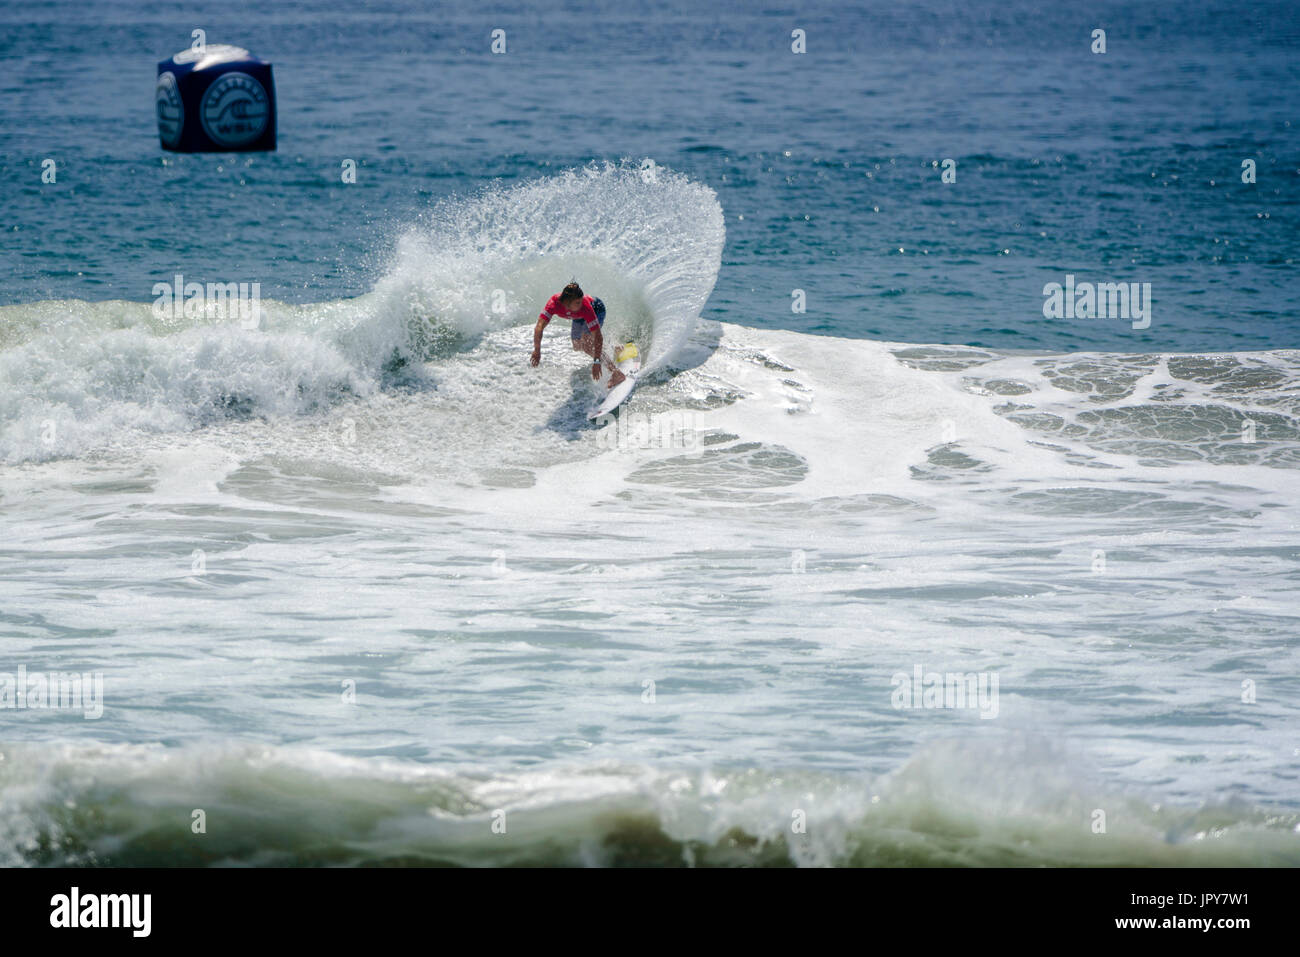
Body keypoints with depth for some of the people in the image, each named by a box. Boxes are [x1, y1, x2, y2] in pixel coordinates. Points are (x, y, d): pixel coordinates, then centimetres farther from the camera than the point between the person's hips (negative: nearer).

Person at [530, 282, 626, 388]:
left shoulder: (584, 305, -44)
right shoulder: (554, 303, -39)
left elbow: (598, 335, -44)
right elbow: (539, 327, -45)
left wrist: (596, 361, -50)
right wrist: (537, 350, -57)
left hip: (597, 310, -5)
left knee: (587, 343, -24)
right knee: (577, 346, 15)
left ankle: (616, 374, -22)